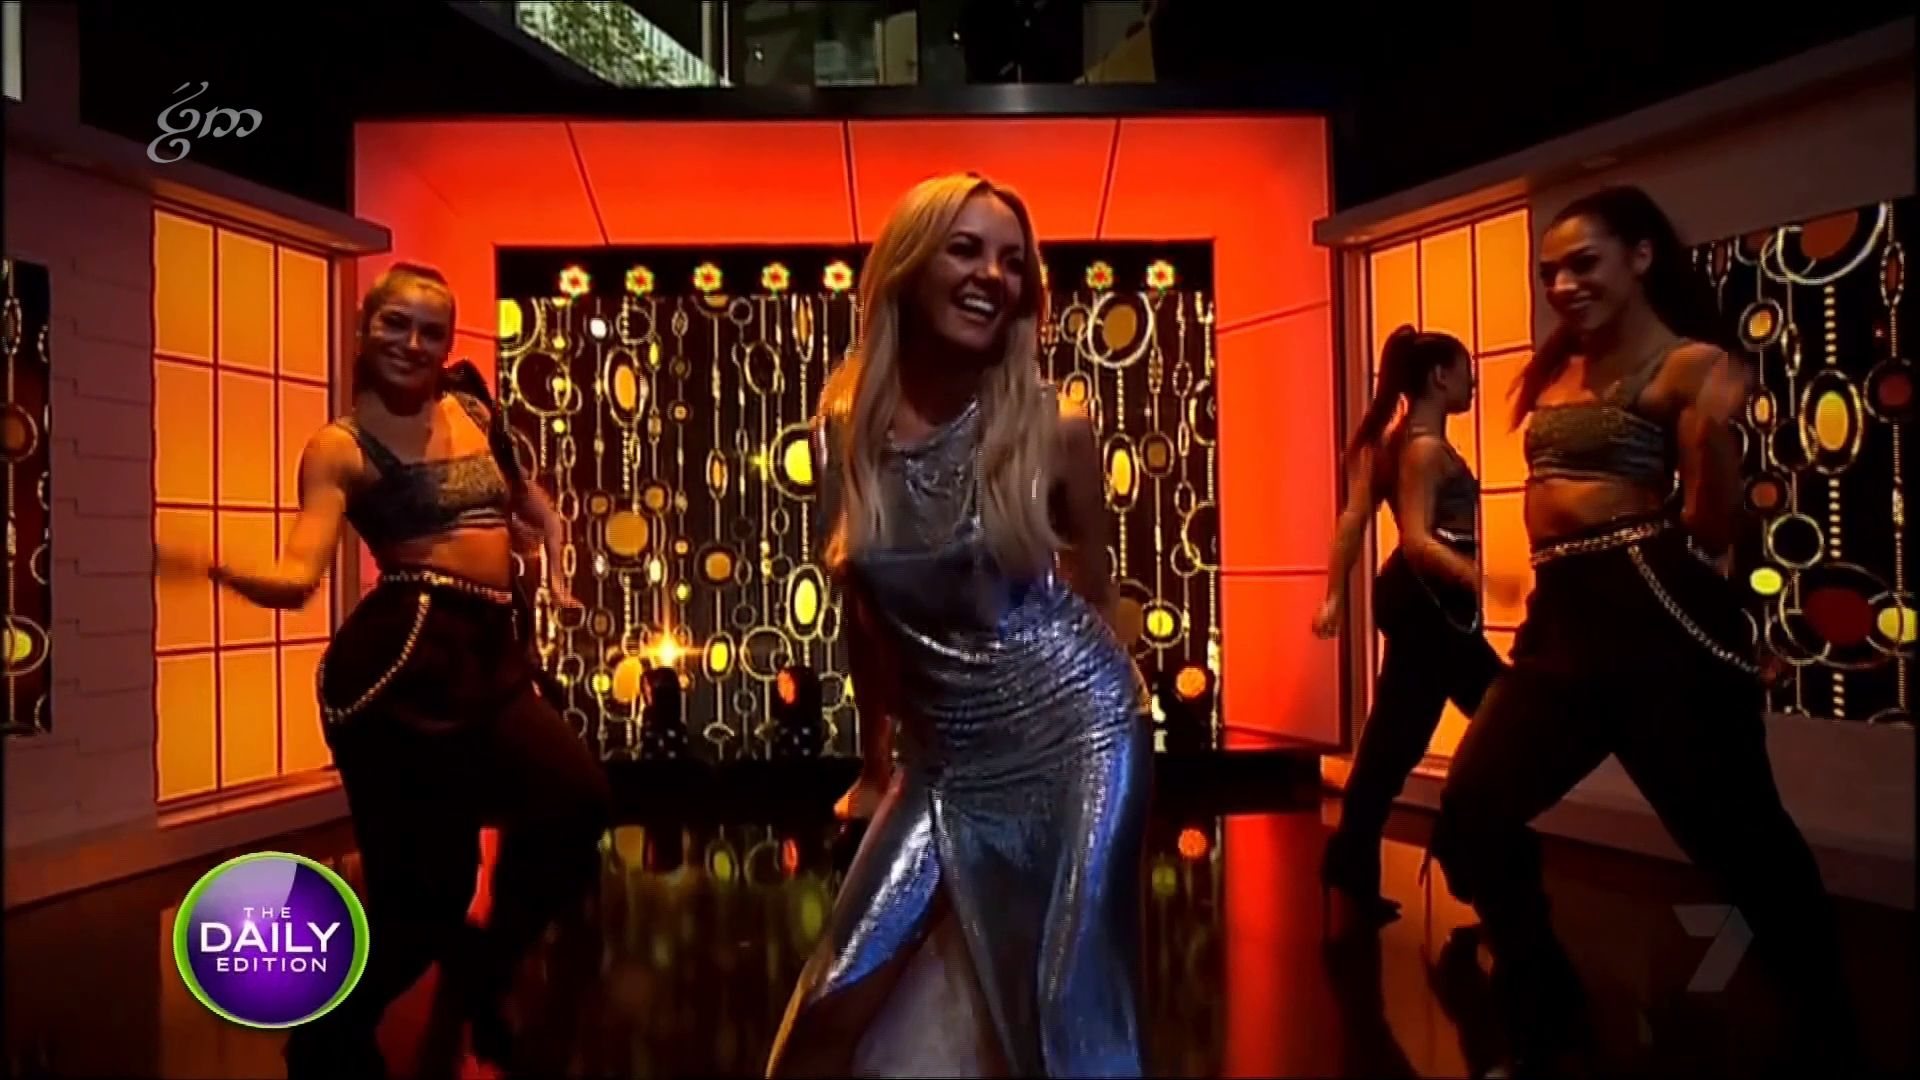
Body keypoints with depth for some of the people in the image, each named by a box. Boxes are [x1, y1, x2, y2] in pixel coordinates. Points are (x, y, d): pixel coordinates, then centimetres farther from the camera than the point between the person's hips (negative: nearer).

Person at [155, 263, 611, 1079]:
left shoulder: (474, 412, 14)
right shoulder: (340, 447, -3)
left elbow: (533, 506, 34)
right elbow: (297, 579, -16)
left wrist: (555, 568, 21)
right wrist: (215, 569, -34)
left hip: (493, 652, 6)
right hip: (405, 655, -6)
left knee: (576, 802, -10)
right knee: (424, 884, -4)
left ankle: (484, 967, 18)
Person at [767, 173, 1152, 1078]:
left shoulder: (1054, 429, -9)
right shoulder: (846, 429, -3)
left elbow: (1092, 591, 5)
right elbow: (863, 609, 8)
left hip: (1076, 733, -2)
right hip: (947, 761, 3)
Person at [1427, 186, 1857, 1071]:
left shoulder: (1689, 365, -5)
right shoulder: (1561, 368, 17)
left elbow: (1713, 534, -11)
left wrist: (1714, 434, -22)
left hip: (1657, 609, -8)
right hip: (1562, 617, 8)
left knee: (1741, 839, 0)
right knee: (1471, 816, 5)